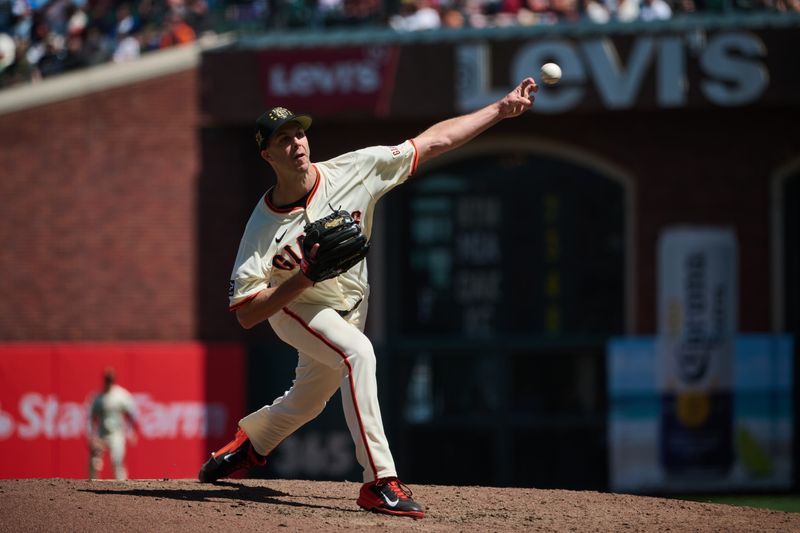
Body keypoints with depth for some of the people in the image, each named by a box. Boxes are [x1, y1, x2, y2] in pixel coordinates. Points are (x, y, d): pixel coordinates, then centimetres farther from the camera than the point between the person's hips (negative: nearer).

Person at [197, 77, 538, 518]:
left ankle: (250, 442, 52)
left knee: (306, 403, 17)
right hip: (295, 309, -5)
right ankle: (379, 481, -33)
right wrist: (307, 275, -37)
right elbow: (246, 315, -27)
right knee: (358, 352, -32)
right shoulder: (263, 227, -26)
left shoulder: (353, 171, -21)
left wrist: (501, 109, -22)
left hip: (348, 307, 5)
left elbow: (434, 141, -18)